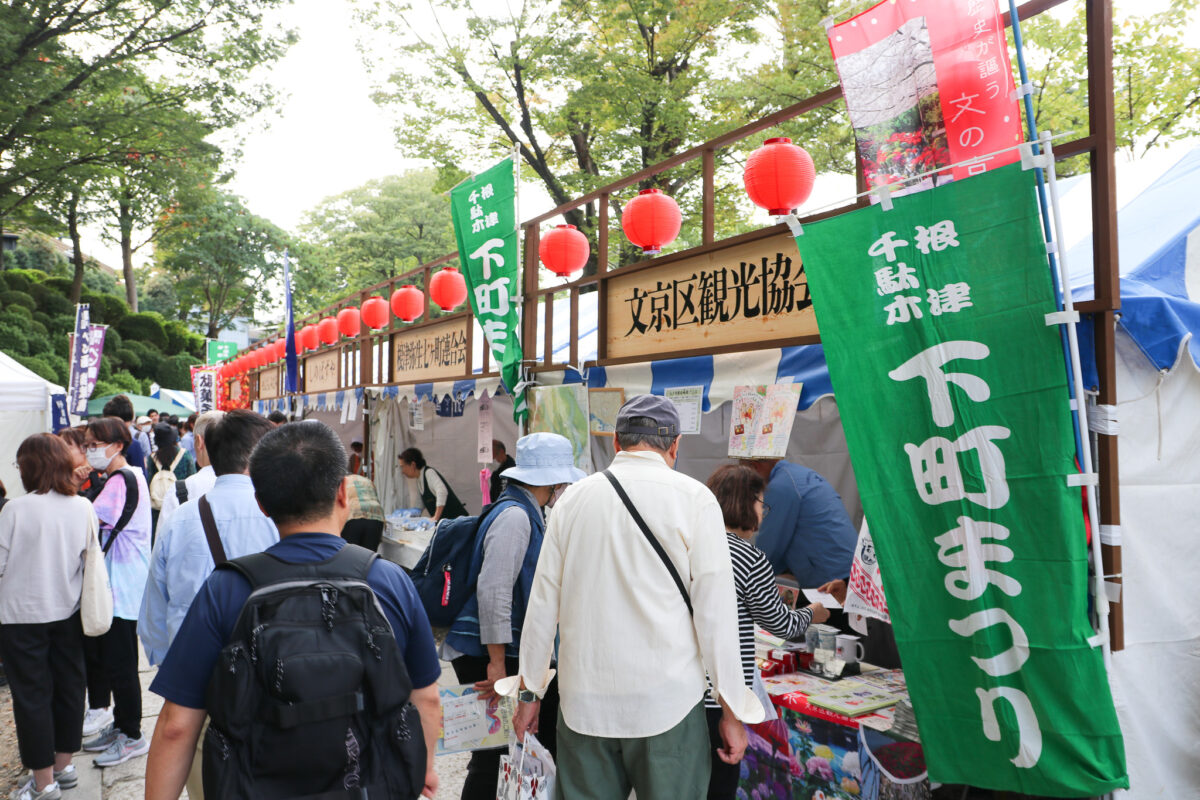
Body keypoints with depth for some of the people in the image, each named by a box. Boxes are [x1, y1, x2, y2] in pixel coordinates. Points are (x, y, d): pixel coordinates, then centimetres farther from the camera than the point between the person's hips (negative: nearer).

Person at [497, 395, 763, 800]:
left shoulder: (573, 498, 4)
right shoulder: (693, 498, -5)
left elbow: (543, 603, 7)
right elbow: (715, 610, -6)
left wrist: (529, 690, 17)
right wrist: (731, 711, 1)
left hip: (583, 701, 3)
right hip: (666, 700, -3)